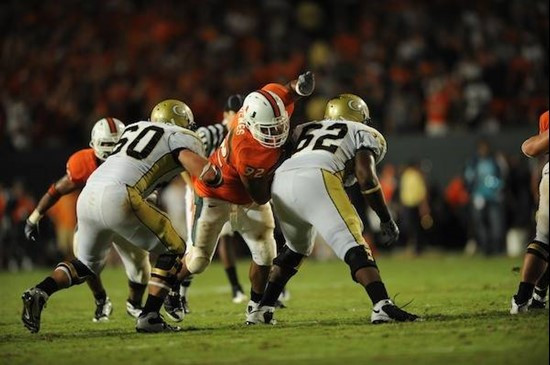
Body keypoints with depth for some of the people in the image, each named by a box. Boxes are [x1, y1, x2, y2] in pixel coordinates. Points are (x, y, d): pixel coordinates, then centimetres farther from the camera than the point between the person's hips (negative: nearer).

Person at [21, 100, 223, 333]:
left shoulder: (136, 128, 31)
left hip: (87, 196, 7)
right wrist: (217, 175, 21)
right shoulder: (182, 138, 12)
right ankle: (149, 317, 4)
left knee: (86, 264, 27)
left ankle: (39, 293, 4)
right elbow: (208, 176, 1)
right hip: (117, 198, -7)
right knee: (173, 250, 11)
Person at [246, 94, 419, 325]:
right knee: (354, 247, -8)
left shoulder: (309, 129, 39)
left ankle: (262, 310, 29)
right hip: (316, 179, -6)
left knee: (297, 249, 29)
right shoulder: (365, 134, 23)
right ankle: (382, 306, -25)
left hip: (281, 180, 6)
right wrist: (386, 219, 10)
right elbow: (365, 176, 7)